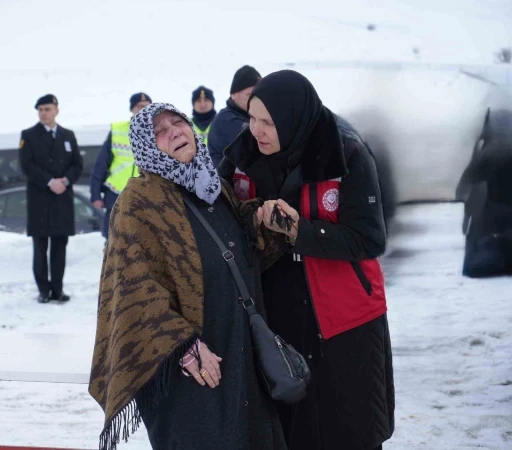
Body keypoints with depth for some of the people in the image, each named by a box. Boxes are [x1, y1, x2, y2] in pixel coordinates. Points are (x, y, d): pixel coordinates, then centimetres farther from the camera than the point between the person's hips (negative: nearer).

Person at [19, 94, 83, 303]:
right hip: (39, 198, -3)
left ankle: (57, 289, 7)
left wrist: (65, 180, -10)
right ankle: (44, 290, 4)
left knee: (60, 245, 2)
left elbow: (77, 164, 9)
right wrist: (50, 182, -17)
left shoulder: (68, 135, 14)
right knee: (41, 247, -1)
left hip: (63, 198, 3)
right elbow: (27, 165, -7)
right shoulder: (29, 135, 3)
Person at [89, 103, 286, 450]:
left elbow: (247, 258, 23)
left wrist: (260, 224, 1)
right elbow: (138, 288, -18)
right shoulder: (140, 202, -11)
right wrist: (184, 345, -23)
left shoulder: (216, 187, 12)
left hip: (241, 350, 8)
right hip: (182, 363, -7)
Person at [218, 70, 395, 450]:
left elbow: (369, 240, -18)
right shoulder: (243, 153, -5)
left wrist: (298, 230, -27)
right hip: (276, 317, 4)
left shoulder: (348, 157, -16)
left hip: (344, 319, -3)